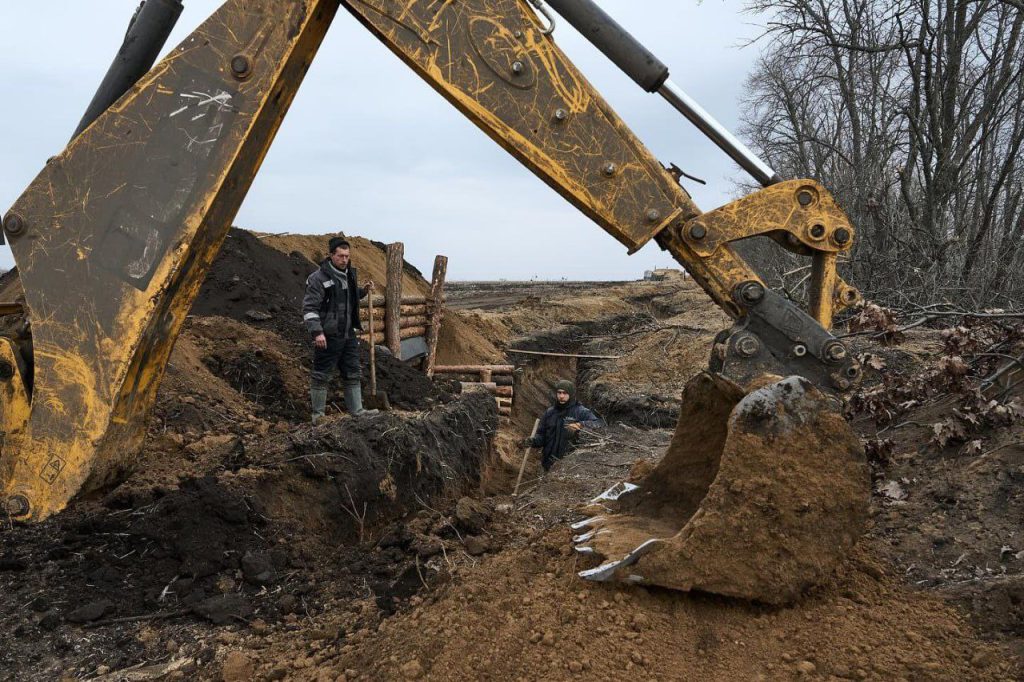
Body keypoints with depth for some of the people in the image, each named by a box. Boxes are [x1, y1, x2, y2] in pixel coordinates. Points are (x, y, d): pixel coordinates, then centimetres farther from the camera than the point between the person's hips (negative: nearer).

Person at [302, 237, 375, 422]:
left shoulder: (350, 274, 9)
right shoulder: (319, 278, -15)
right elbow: (309, 308, -17)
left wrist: (364, 291, 6)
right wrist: (317, 332, -24)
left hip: (349, 335, 7)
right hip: (328, 337, -7)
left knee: (353, 374, 12)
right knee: (322, 376, 3)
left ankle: (357, 411, 22)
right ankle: (318, 414, 15)